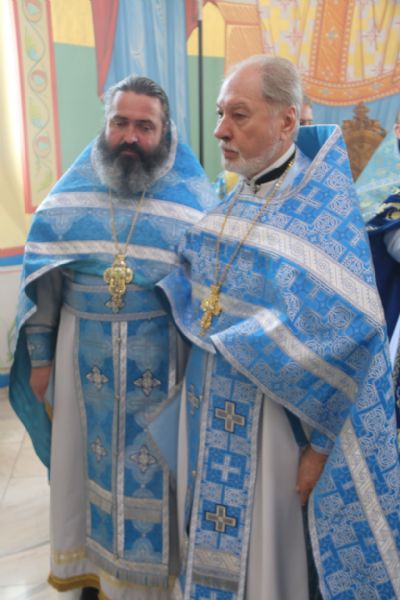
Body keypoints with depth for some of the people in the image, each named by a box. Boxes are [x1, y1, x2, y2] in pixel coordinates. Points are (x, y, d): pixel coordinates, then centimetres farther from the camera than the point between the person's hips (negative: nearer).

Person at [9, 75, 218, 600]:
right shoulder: (70, 194, 1)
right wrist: (40, 356, 5)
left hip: (163, 359, -2)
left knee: (155, 465, 11)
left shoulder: (195, 200, -6)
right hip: (83, 354, 2)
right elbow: (40, 281, 4)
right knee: (88, 458, 16)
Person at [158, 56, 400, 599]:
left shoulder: (322, 209, -16)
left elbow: (348, 337, -19)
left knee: (263, 548, 11)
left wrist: (321, 443, -17)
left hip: (270, 414, -6)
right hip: (210, 408, 7)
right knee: (215, 547, 21)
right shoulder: (232, 203, 5)